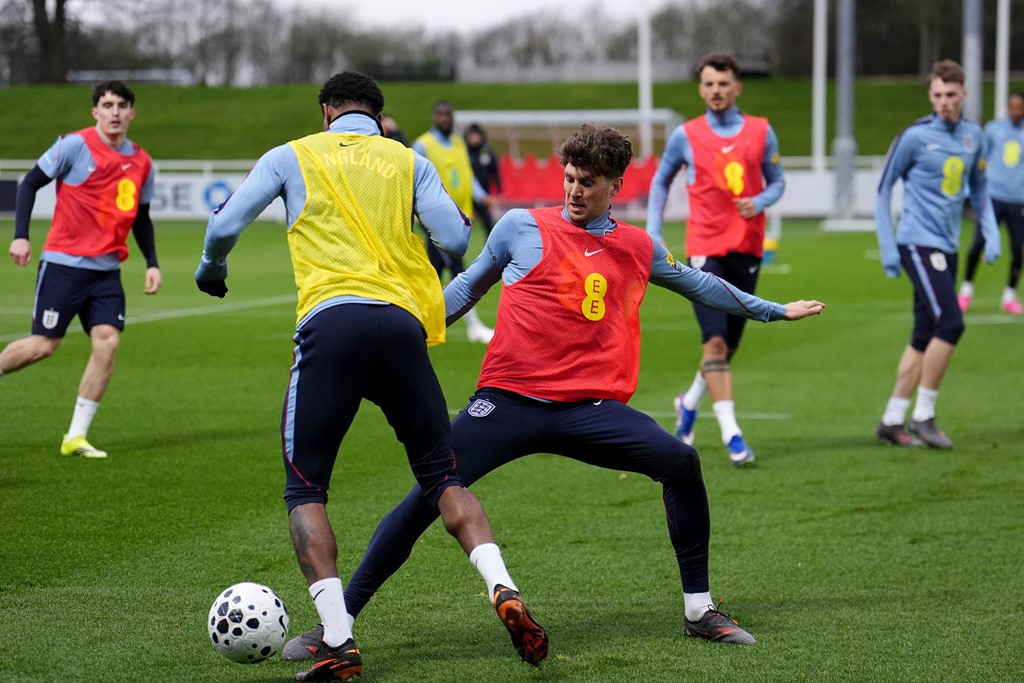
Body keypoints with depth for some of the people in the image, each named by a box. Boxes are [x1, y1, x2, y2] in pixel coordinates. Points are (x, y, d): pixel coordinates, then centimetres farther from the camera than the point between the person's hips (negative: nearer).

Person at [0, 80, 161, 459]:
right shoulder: (76, 145, -8)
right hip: (64, 262, -5)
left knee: (108, 342, -10)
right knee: (44, 344, -6)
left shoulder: (141, 163, 8)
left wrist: (152, 263, 10)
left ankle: (76, 437, -3)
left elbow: (140, 217, 20)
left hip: (106, 271, 5)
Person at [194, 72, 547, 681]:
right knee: (443, 476, 14)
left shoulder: (293, 156, 16)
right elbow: (454, 238, 7)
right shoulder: (409, 162, 19)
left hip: (330, 320, -2)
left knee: (305, 488, 7)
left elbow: (225, 226, 12)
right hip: (402, 324, 2)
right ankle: (504, 590, -9)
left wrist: (212, 269, 33)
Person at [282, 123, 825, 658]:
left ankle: (699, 611, -2)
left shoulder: (638, 248, 14)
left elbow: (698, 284, 32)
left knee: (681, 462, -19)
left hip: (591, 409, 2)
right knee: (427, 496, -16)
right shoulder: (522, 227, 5)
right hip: (508, 402, -2)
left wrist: (773, 310, 40)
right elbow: (467, 288, 18)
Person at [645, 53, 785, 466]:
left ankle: (690, 402, 38)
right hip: (704, 249, -3)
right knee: (715, 342, -16)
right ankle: (731, 433, -20)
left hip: (747, 249, 3)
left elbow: (777, 182, 12)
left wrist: (760, 202, -10)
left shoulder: (761, 132, 5)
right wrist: (653, 233, 7)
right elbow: (661, 182, 15)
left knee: (730, 345, 11)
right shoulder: (686, 136, 2)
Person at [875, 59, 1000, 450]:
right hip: (919, 244, -6)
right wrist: (888, 247, -6)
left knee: (925, 337, 7)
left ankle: (892, 420, 14)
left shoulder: (972, 136, 8)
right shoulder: (915, 136, -9)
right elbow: (884, 190, -3)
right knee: (950, 324, -16)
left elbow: (978, 187, 21)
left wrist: (991, 233, 10)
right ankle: (923, 415, -6)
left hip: (947, 248, 6)